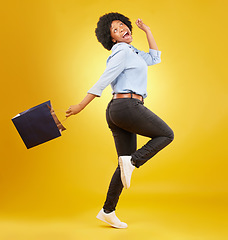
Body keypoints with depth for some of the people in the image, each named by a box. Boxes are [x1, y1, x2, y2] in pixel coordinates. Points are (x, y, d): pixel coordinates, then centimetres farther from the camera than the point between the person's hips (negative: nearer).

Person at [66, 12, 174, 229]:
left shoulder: (131, 54, 26)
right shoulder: (122, 52, -3)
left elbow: (154, 58, 31)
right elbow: (103, 81, -11)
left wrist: (146, 30, 34)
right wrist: (81, 105, -14)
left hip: (117, 113, 9)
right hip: (128, 107, -9)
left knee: (126, 165, 9)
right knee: (166, 135, 5)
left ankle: (107, 212, 13)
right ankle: (132, 161, -12)